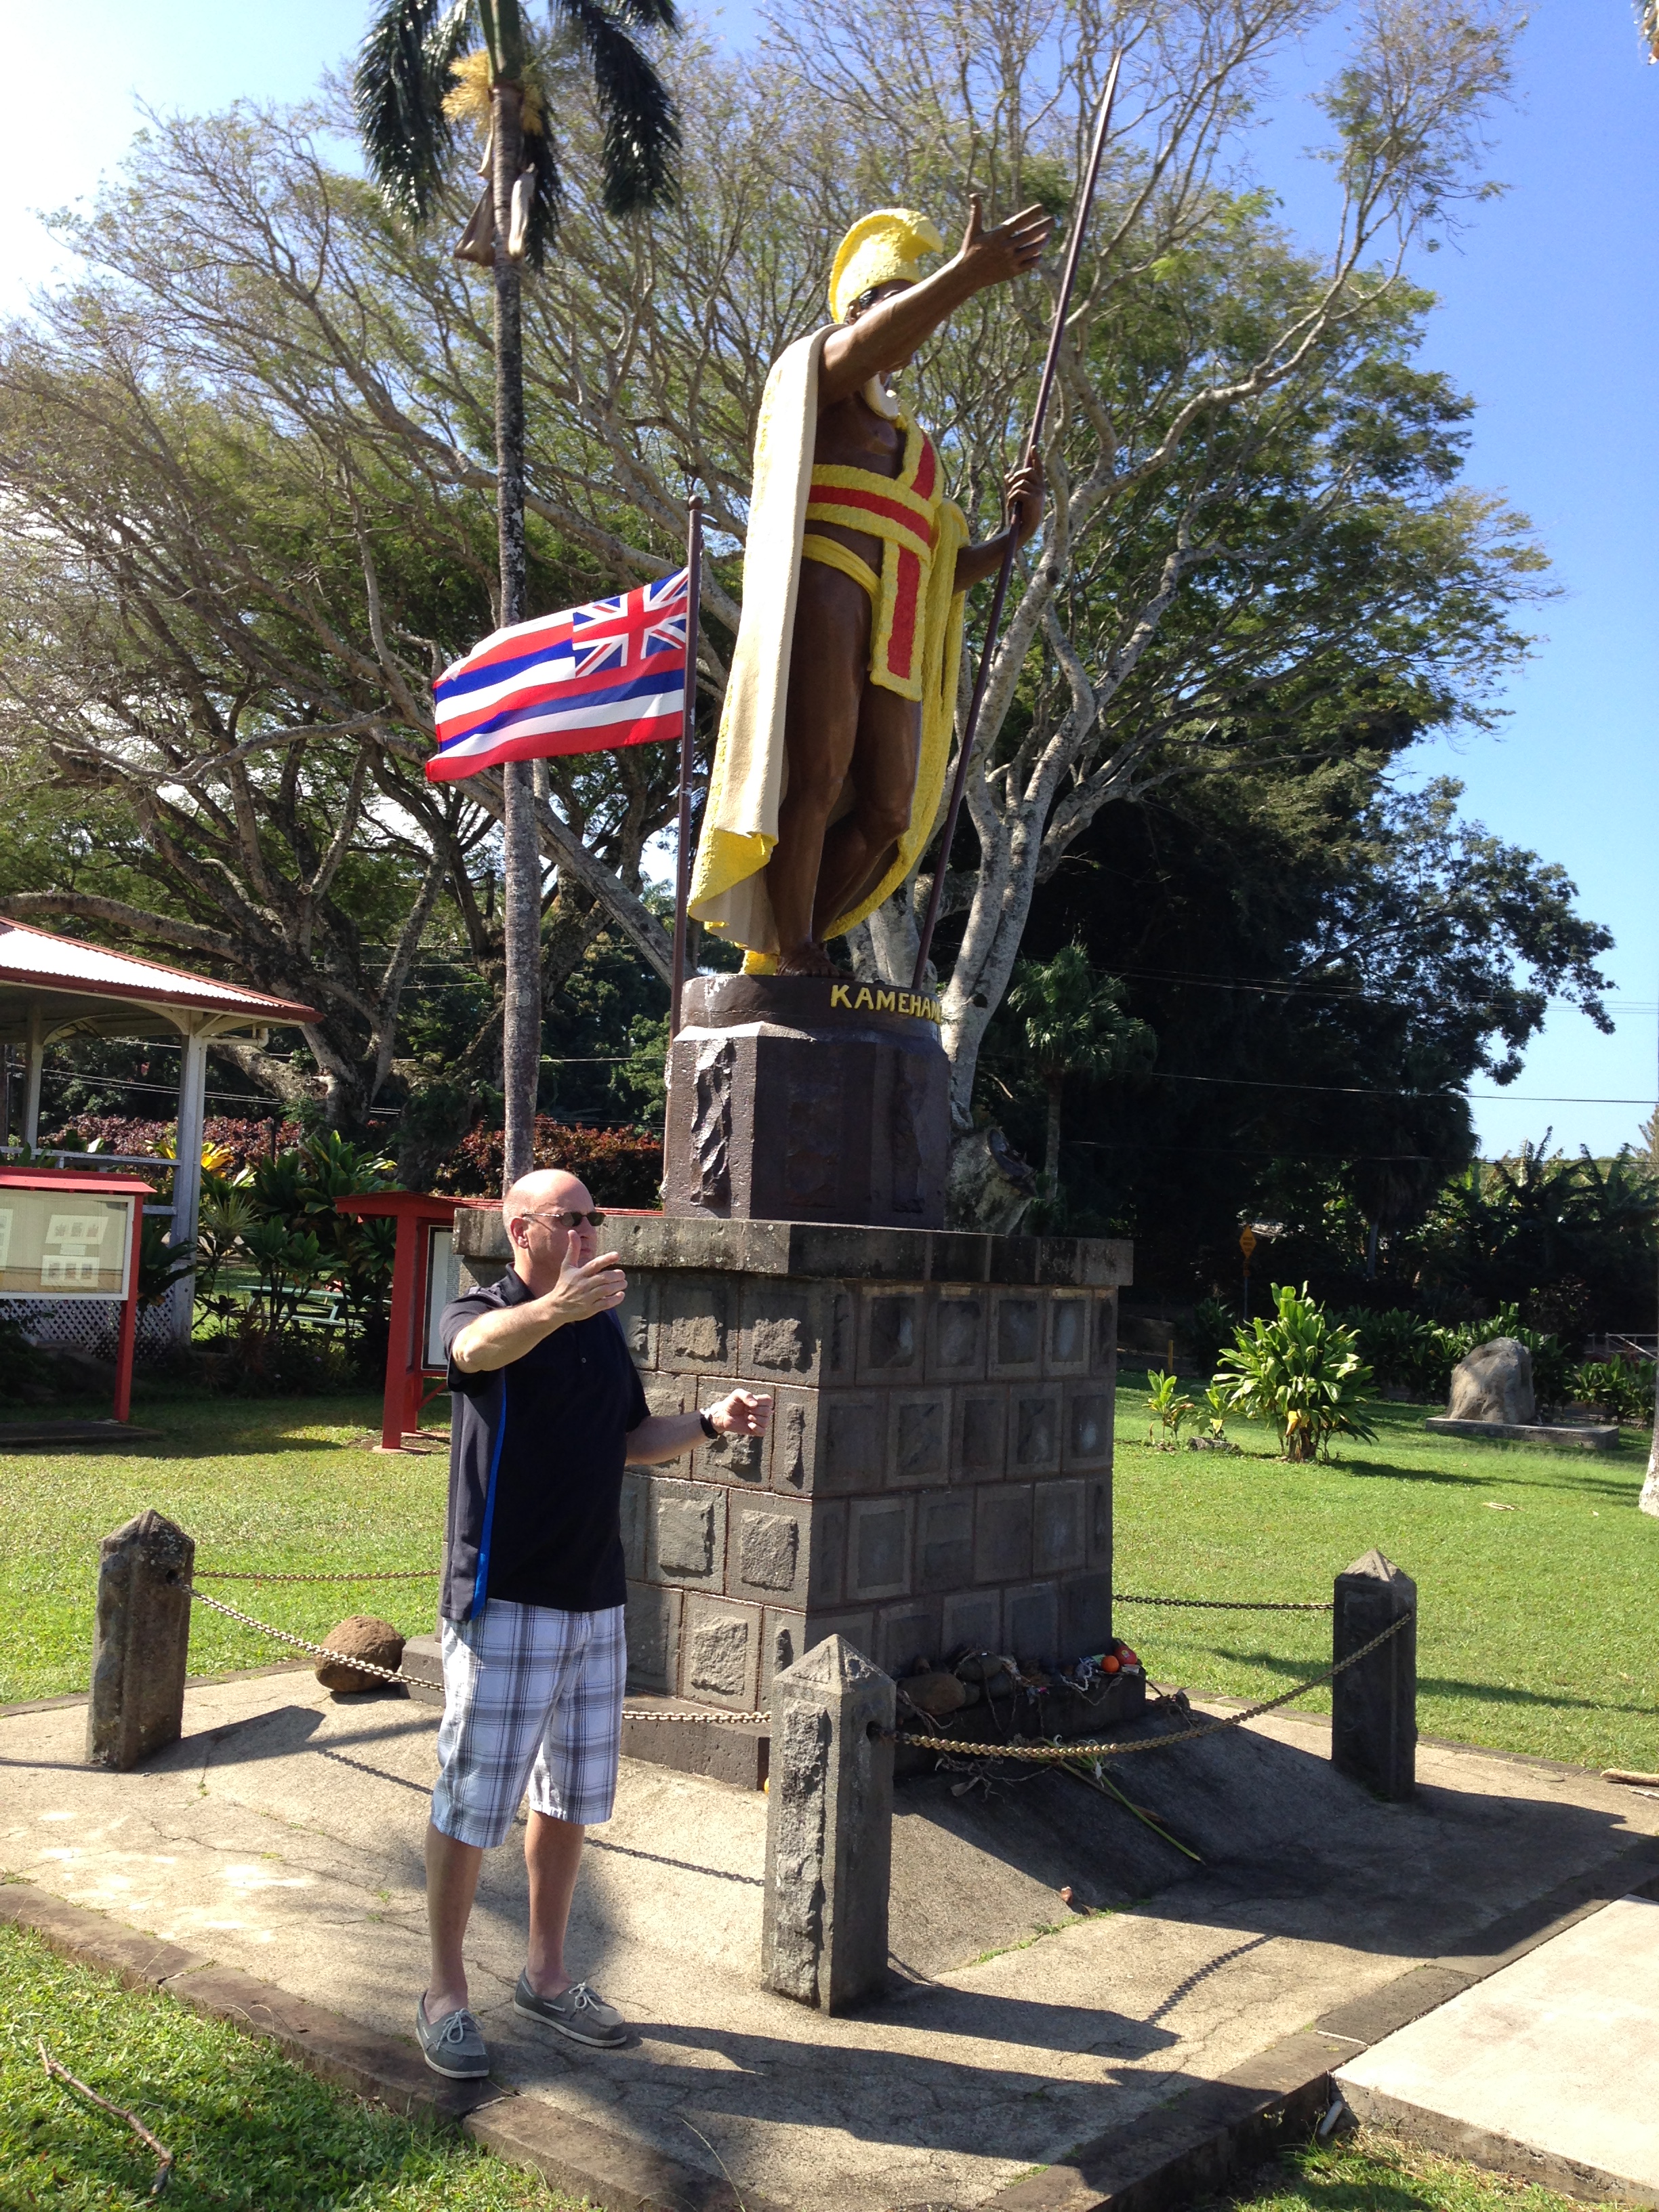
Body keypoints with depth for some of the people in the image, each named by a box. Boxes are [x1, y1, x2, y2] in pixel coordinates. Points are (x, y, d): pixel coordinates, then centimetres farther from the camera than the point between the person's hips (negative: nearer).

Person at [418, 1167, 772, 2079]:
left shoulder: (602, 1327, 10)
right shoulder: (480, 1313, -12)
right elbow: (481, 1347, -38)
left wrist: (712, 1421, 1)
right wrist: (554, 1309, -59)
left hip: (595, 1603, 7)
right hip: (502, 1602, -7)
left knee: (569, 1798, 17)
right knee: (470, 1804, 4)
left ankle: (546, 1974, 33)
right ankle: (445, 1992, 21)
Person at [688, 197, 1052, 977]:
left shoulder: (913, 444, 35)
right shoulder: (811, 370, 16)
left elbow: (944, 570, 29)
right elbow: (868, 340, -10)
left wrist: (1014, 534, 11)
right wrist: (967, 273, -23)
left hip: (891, 634, 7)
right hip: (820, 600, -7)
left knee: (887, 808, -3)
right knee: (816, 776, -18)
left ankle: (777, 949, 3)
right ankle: (790, 957, -16)